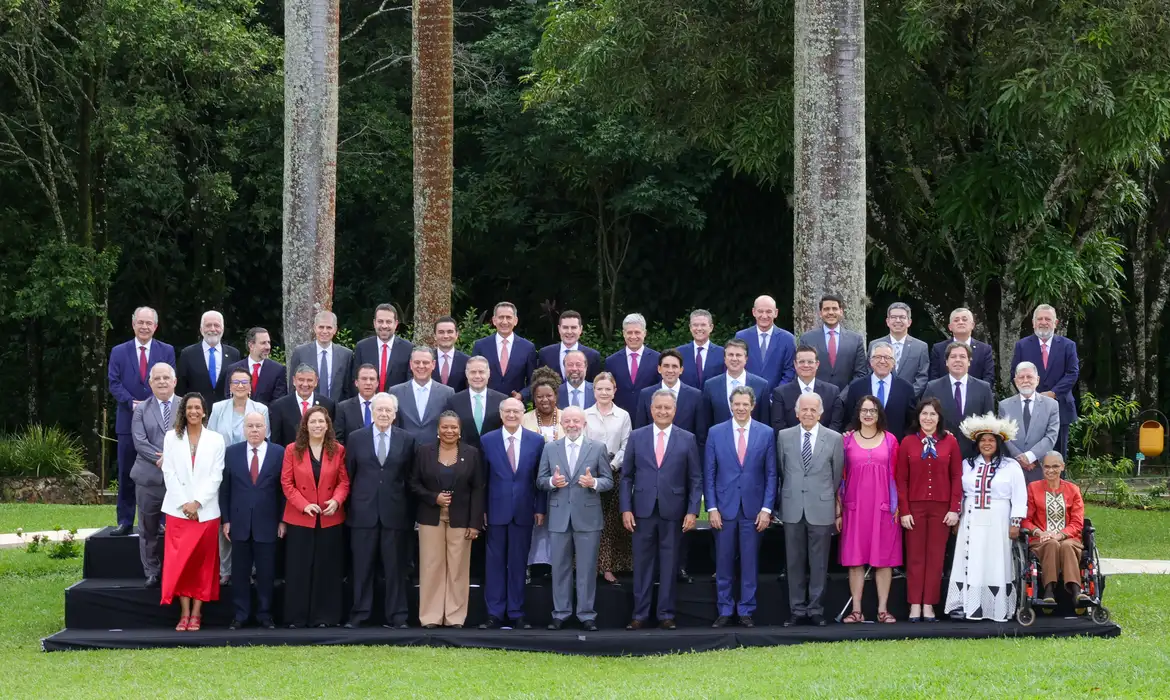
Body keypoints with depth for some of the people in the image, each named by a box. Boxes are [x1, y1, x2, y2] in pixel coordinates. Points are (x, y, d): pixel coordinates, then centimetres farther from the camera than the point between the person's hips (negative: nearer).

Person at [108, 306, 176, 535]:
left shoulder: (167, 351, 6)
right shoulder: (119, 352, 7)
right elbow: (114, 384, 1)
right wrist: (132, 403, -15)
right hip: (128, 421, 0)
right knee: (126, 474, 3)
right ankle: (125, 521, 8)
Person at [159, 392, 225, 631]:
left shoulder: (215, 439, 4)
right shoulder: (171, 438, 6)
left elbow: (216, 476, -2)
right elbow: (169, 474, 1)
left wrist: (197, 502, -12)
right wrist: (183, 504, -9)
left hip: (206, 511, 0)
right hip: (178, 510, 0)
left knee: (203, 563, 1)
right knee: (179, 562, -3)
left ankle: (196, 614, 5)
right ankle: (184, 613, 0)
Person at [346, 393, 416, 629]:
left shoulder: (406, 440, 5)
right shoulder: (356, 438, 5)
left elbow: (409, 477, 5)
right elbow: (349, 475, 8)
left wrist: (410, 511, 2)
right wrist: (349, 506, 3)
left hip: (395, 512, 0)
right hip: (364, 511, 0)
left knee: (395, 567, 2)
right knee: (362, 567, 3)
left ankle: (396, 616, 8)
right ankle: (358, 615, 9)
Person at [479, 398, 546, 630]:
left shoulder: (536, 441, 3)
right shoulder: (487, 440, 2)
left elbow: (540, 478, 6)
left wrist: (540, 509, 2)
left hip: (524, 512, 0)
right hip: (496, 510, 0)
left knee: (518, 564, 5)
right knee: (495, 562, 2)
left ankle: (516, 613, 11)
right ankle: (495, 613, 7)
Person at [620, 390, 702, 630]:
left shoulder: (687, 439, 3)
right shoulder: (636, 437, 5)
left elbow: (695, 479, 3)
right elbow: (626, 476, 6)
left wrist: (692, 511, -5)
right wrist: (626, 508, -2)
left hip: (673, 511, 0)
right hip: (643, 510, 1)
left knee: (669, 565, 4)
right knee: (642, 563, 3)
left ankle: (666, 614, 10)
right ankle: (640, 614, 8)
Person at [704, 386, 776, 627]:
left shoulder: (766, 434, 3)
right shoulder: (716, 433, 3)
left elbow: (771, 474, 3)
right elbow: (709, 474, 4)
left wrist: (766, 508, -3)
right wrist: (712, 508, -3)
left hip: (753, 508, 0)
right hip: (724, 508, 0)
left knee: (750, 563, 3)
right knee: (724, 563, 4)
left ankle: (746, 611, 11)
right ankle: (725, 611, 12)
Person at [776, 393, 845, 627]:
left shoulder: (834, 439, 2)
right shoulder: (784, 436, 6)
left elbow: (838, 476, 6)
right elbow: (781, 471, 12)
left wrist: (837, 509, 8)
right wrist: (783, 501, 11)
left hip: (821, 508, -1)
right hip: (793, 508, 1)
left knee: (819, 562, 2)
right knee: (794, 562, 5)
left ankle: (816, 610, 9)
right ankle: (797, 610, 11)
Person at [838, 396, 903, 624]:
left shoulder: (890, 440, 6)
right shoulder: (847, 440, 4)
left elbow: (895, 474, 6)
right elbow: (840, 476, 5)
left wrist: (896, 505, 0)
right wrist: (838, 509, 1)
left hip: (883, 507, 0)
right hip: (855, 506, 0)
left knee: (884, 557, 1)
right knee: (855, 557, 0)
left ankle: (882, 609, 6)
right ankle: (856, 610, 4)